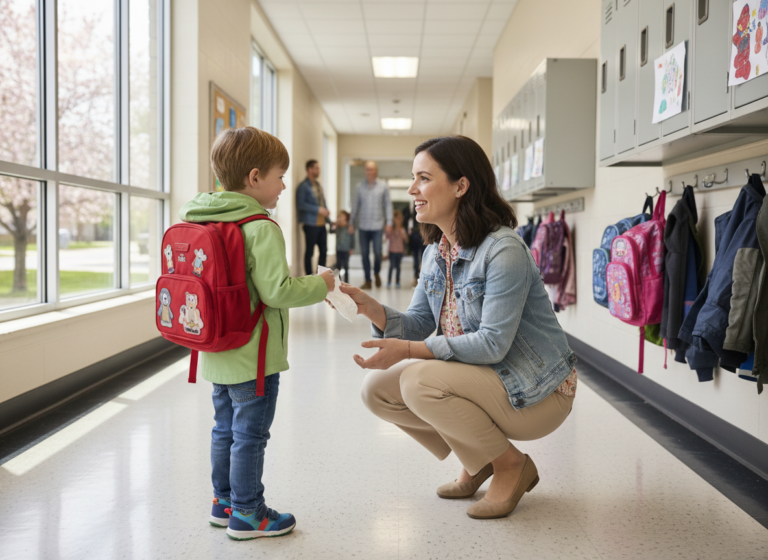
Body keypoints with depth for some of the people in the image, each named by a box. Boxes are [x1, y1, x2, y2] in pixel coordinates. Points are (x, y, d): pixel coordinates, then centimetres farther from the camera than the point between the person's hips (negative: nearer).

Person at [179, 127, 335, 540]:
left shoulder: (203, 222, 6)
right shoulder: (260, 228, -20)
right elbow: (276, 291, -24)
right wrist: (320, 285, -9)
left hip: (218, 352, 8)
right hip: (253, 356, -8)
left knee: (225, 429, 19)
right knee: (250, 435, 3)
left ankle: (224, 502, 30)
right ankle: (247, 514, 13)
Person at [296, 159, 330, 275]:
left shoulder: (318, 185, 16)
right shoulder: (303, 186, -9)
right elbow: (301, 204, -17)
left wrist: (326, 211, 8)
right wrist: (318, 209, -19)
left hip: (321, 224, 8)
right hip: (311, 224, -8)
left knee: (323, 251, 10)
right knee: (309, 251, 0)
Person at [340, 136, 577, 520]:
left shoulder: (503, 250, -23)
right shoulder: (435, 253, 4)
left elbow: (493, 343, -27)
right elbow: (417, 324, 2)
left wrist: (409, 351, -32)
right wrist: (371, 309, -18)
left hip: (535, 393, -8)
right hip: (478, 378, 9)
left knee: (420, 382, -29)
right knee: (377, 388, -2)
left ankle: (511, 465, -5)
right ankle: (478, 461, 14)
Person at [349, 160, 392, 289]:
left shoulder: (383, 186, 2)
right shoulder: (360, 186, 5)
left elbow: (388, 204, 3)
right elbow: (355, 205, 8)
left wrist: (389, 222, -3)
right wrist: (351, 223, 7)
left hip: (377, 225, -1)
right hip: (363, 226, 2)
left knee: (377, 252, -4)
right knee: (364, 253, 3)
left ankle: (376, 273, 24)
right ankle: (367, 281, 12)